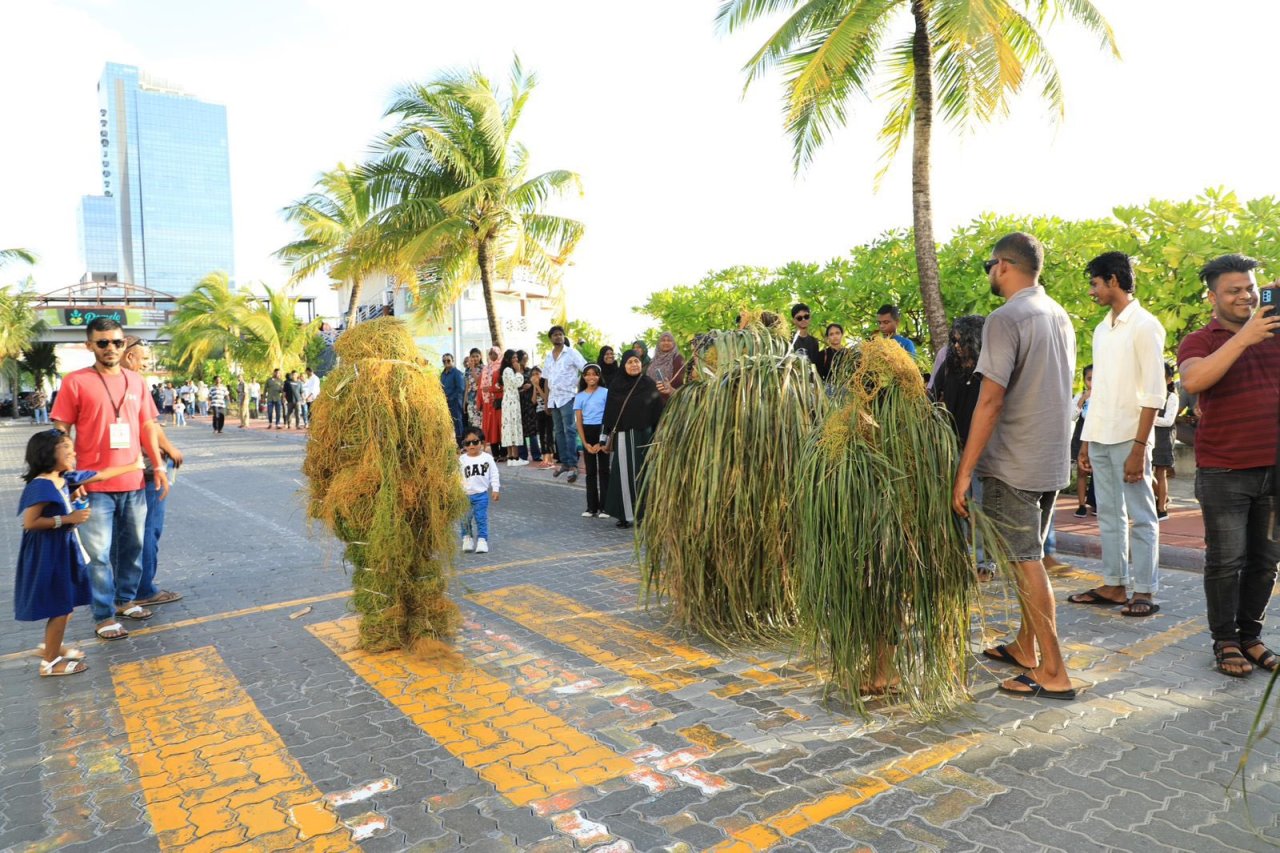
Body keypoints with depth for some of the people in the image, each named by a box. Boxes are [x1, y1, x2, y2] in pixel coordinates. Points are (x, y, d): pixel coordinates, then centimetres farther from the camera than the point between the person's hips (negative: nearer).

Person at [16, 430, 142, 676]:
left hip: (63, 550, 9)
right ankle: (50, 662, 12)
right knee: (60, 607, 0)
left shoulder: (64, 478, 4)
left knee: (65, 604, 19)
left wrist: (134, 465, 23)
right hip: (48, 554, -9)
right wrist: (67, 519, -23)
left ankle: (50, 646, 36)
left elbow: (101, 475, 16)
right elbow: (30, 523, -24)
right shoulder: (41, 485, -22)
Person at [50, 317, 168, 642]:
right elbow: (61, 432, -5)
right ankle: (104, 615, 14)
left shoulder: (136, 381, 8)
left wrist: (158, 465, 9)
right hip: (95, 485, -4)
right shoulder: (75, 381, -5)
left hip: (133, 482, 4)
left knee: (132, 546, 15)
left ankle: (126, 599, 31)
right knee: (98, 553, 2)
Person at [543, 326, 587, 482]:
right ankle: (564, 462, 16)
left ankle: (573, 465, -12)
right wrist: (546, 401, 13)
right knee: (558, 431, 9)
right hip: (553, 398, 6)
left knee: (569, 431, -11)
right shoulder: (548, 357, 14)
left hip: (567, 397, -6)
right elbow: (547, 380, 17)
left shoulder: (571, 353, -2)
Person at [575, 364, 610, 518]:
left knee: (603, 469, -2)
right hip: (587, 433, 3)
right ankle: (591, 507, 11)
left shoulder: (606, 392, -2)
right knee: (591, 471, 7)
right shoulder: (580, 396, 7)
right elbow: (579, 421, 5)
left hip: (602, 431, -3)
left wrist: (602, 442, -8)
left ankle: (603, 507, 1)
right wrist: (585, 443, -6)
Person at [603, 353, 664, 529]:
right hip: (622, 437, 1)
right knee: (623, 475, 1)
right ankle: (625, 515, 8)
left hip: (644, 436, -1)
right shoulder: (616, 387, 6)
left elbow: (658, 412, -2)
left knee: (642, 474, 1)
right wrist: (609, 437, 4)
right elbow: (609, 412, 7)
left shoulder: (650, 385, 1)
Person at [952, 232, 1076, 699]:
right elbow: (1057, 392, 17)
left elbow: (990, 401, -20)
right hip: (1052, 463, 9)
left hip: (1012, 466, -8)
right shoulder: (1060, 317, 12)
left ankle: (1053, 673, 5)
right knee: (1030, 557, 18)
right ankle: (1025, 646, 30)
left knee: (1026, 562, -2)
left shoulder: (1006, 319, -15)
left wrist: (964, 472, -17)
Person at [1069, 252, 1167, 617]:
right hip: (1099, 438, 7)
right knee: (1109, 515, 11)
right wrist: (1086, 442, 13)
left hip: (1129, 438, -7)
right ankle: (1114, 585, 19)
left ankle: (1144, 591, 8)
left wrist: (1139, 447, -17)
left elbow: (1153, 393, -11)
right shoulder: (1102, 329, 15)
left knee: (1140, 516, 1)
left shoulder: (1144, 325, -6)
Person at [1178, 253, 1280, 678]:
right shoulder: (1200, 341, -1)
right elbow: (1192, 381, -21)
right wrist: (1243, 338, -25)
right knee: (1226, 561, 2)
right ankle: (1225, 642, 14)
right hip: (1225, 472, -4)